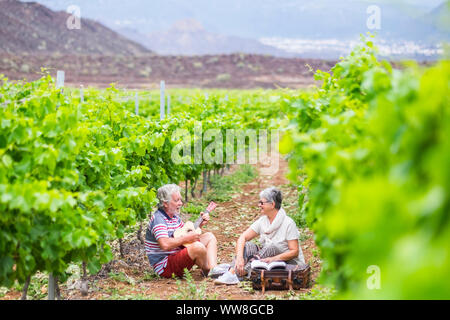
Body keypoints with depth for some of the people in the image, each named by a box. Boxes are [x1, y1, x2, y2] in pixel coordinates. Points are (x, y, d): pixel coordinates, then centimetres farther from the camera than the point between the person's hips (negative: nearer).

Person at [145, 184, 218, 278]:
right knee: (198, 247, -32)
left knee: (209, 237, 11)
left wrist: (200, 224, 10)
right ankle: (207, 272, -3)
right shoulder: (158, 219, -19)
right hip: (165, 267, -11)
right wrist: (185, 238, -22)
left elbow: (186, 232, 26)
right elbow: (165, 244, -33)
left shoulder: (174, 216, 12)